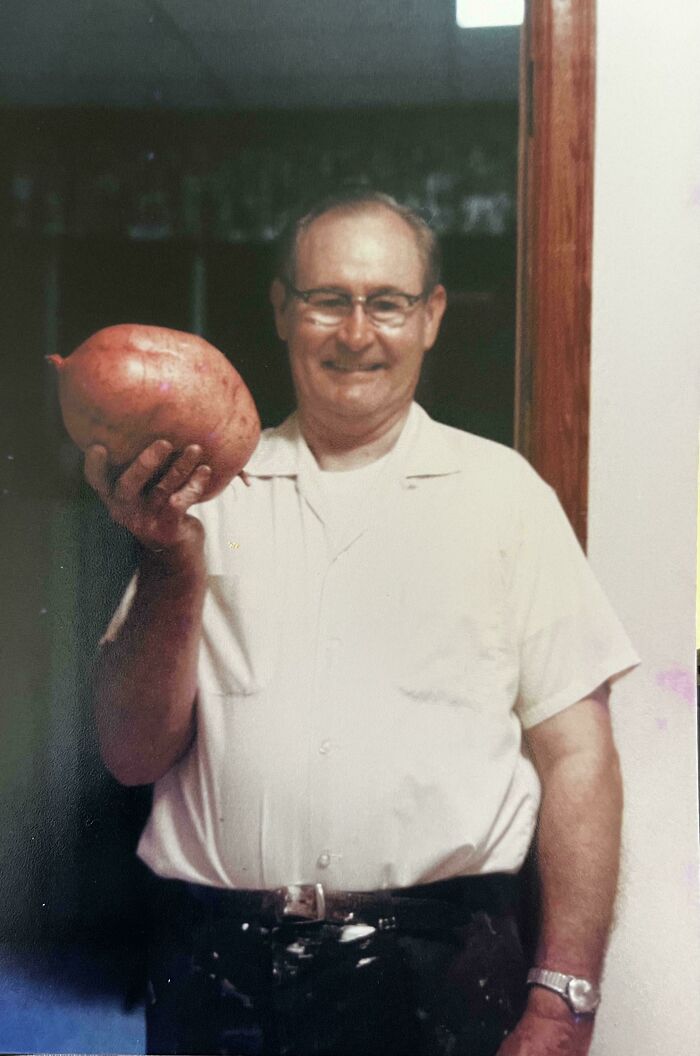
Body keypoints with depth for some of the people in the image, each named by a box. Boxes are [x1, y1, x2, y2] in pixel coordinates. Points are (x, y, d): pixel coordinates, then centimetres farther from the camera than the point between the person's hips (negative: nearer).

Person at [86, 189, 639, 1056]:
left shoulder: (501, 490, 1)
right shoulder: (208, 491, 5)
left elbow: (576, 757, -1)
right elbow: (134, 755, 1)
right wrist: (172, 561, -14)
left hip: (436, 970, -1)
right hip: (218, 968, 2)